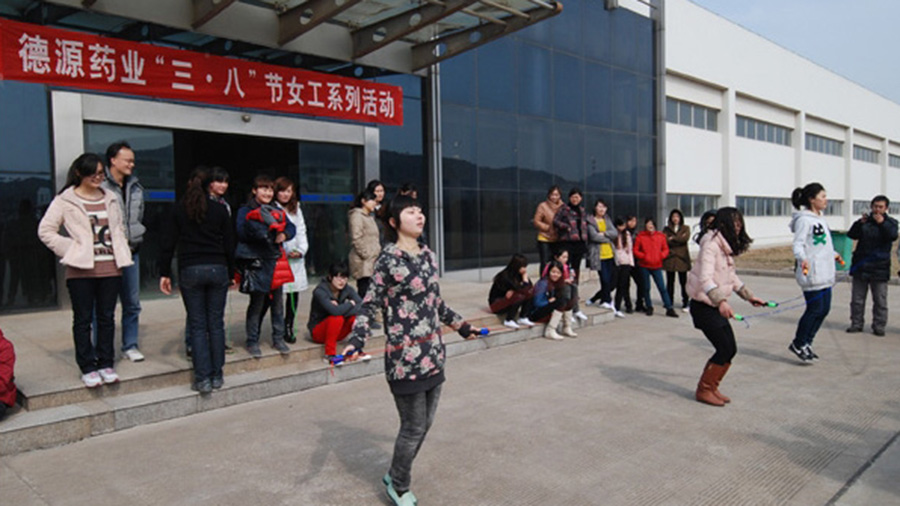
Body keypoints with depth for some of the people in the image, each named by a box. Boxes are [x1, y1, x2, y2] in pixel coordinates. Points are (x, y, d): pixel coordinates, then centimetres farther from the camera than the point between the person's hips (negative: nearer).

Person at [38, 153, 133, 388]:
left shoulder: (111, 199, 13)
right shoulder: (65, 201, -1)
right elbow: (45, 231, -2)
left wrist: (121, 252, 9)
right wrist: (70, 250, -8)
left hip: (111, 269, 4)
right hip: (81, 270, -4)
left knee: (107, 317, 10)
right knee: (83, 319, 3)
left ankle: (106, 364, 19)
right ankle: (87, 368, 11)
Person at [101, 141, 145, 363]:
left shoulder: (136, 187, 12)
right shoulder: (101, 186, -11)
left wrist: (136, 236, 11)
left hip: (131, 251, 6)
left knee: (132, 303, 12)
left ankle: (130, 345, 23)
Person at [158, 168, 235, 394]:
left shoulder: (179, 210, 3)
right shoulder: (220, 210, 3)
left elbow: (168, 244, 2)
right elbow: (229, 245, 5)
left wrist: (165, 273, 8)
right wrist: (230, 273, 14)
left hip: (190, 271, 0)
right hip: (217, 269, 0)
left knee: (197, 325, 3)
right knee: (216, 323, 7)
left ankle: (203, 378, 1)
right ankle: (217, 375, 12)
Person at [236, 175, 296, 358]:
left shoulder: (277, 211, 15)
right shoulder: (245, 211, 0)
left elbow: (291, 227, 6)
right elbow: (242, 232, -15)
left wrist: (284, 235, -15)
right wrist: (265, 226, -27)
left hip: (275, 260, 5)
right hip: (255, 263, -4)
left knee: (278, 302, 8)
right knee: (257, 303, -1)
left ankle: (278, 339, 20)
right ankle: (252, 342, 11)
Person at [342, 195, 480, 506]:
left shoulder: (428, 255, 9)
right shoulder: (389, 258, -11)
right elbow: (370, 305, -11)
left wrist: (460, 325, 26)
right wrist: (356, 341, -24)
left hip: (433, 354, 7)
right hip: (405, 357, -7)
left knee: (425, 423, 15)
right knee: (413, 428, 3)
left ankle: (396, 476, 37)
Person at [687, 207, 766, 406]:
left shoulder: (727, 246, 10)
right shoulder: (711, 244, -19)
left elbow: (731, 276, 23)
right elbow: (705, 278, -31)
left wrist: (748, 295, 22)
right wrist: (721, 301, -42)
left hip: (717, 306, 9)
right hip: (703, 306, -9)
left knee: (730, 349, 7)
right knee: (725, 349, -7)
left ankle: (712, 387, 23)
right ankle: (704, 390, 8)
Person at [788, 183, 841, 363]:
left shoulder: (821, 219, 16)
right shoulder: (804, 219, -11)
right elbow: (798, 243, -20)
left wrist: (834, 254, 40)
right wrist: (802, 259, -37)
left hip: (825, 272, 9)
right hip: (811, 273, -9)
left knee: (824, 308, 10)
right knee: (815, 308, -6)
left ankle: (806, 343, 22)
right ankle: (798, 344, 9)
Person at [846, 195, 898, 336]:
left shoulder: (891, 222, 5)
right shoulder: (865, 221, 8)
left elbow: (892, 236, -13)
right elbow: (851, 235, -4)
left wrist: (882, 223, -26)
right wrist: (859, 223, -20)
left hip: (879, 268, -2)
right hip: (861, 266, 2)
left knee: (880, 300, 1)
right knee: (857, 298, 7)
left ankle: (879, 326, 9)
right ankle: (856, 323, 15)